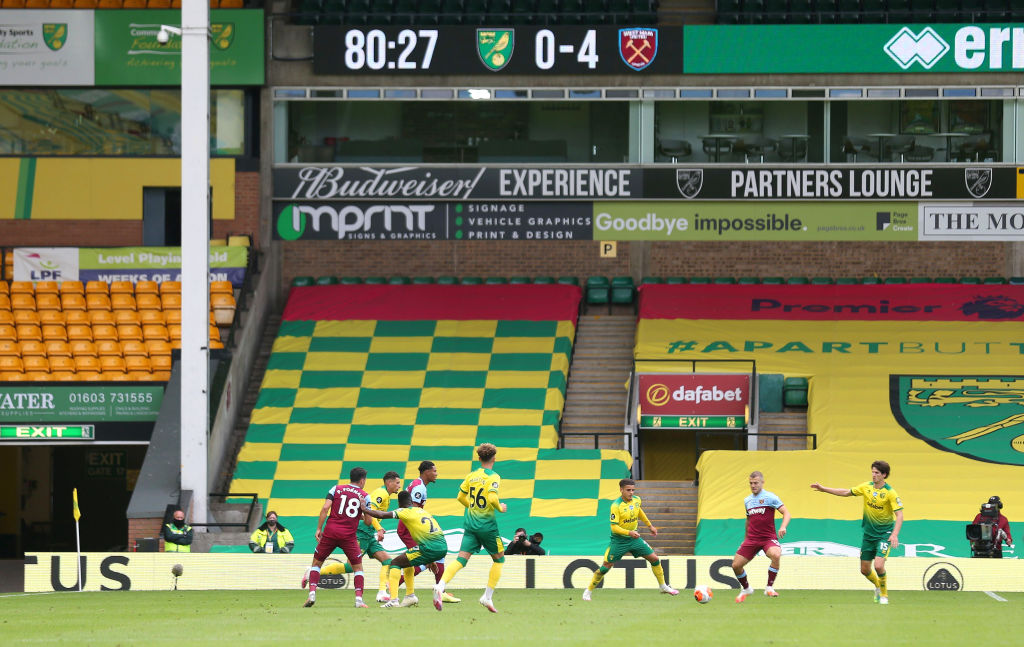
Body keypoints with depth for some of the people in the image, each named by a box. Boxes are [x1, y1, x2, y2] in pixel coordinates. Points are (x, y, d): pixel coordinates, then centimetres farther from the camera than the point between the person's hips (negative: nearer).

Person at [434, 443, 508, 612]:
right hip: (487, 525, -5)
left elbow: (461, 497, 14)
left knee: (461, 559, -3)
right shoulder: (493, 477, -10)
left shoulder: (471, 476, 8)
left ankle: (441, 586, -27)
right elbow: (492, 498, -23)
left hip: (470, 524, 5)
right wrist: (500, 508, -3)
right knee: (499, 559, 15)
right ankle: (487, 597, 10)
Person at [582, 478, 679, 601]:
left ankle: (663, 586, 19)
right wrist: (629, 533, -36)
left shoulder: (636, 500, -3)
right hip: (618, 540, -6)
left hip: (634, 538, 6)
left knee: (654, 559, 2)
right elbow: (614, 526, -24)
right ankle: (588, 591, 9)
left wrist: (650, 525, 25)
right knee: (606, 566, -6)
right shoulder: (616, 505, -23)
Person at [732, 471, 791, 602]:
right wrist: (746, 536, 32)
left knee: (776, 555, -36)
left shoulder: (770, 497, -5)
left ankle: (769, 588, -20)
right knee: (736, 565, -3)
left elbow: (786, 513, -9)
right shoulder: (747, 500, 13)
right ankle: (746, 589, 25)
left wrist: (783, 527, -27)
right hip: (751, 539, 5)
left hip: (768, 538, -5)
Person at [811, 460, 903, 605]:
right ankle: (878, 586, 37)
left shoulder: (890, 492, -15)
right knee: (864, 569, 7)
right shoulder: (867, 487, 1)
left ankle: (884, 593, 4)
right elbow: (846, 492, 12)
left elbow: (899, 515, -18)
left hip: (885, 534, -6)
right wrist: (823, 489, 9)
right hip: (868, 533, 6)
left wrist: (895, 534, -29)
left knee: (878, 565, -21)